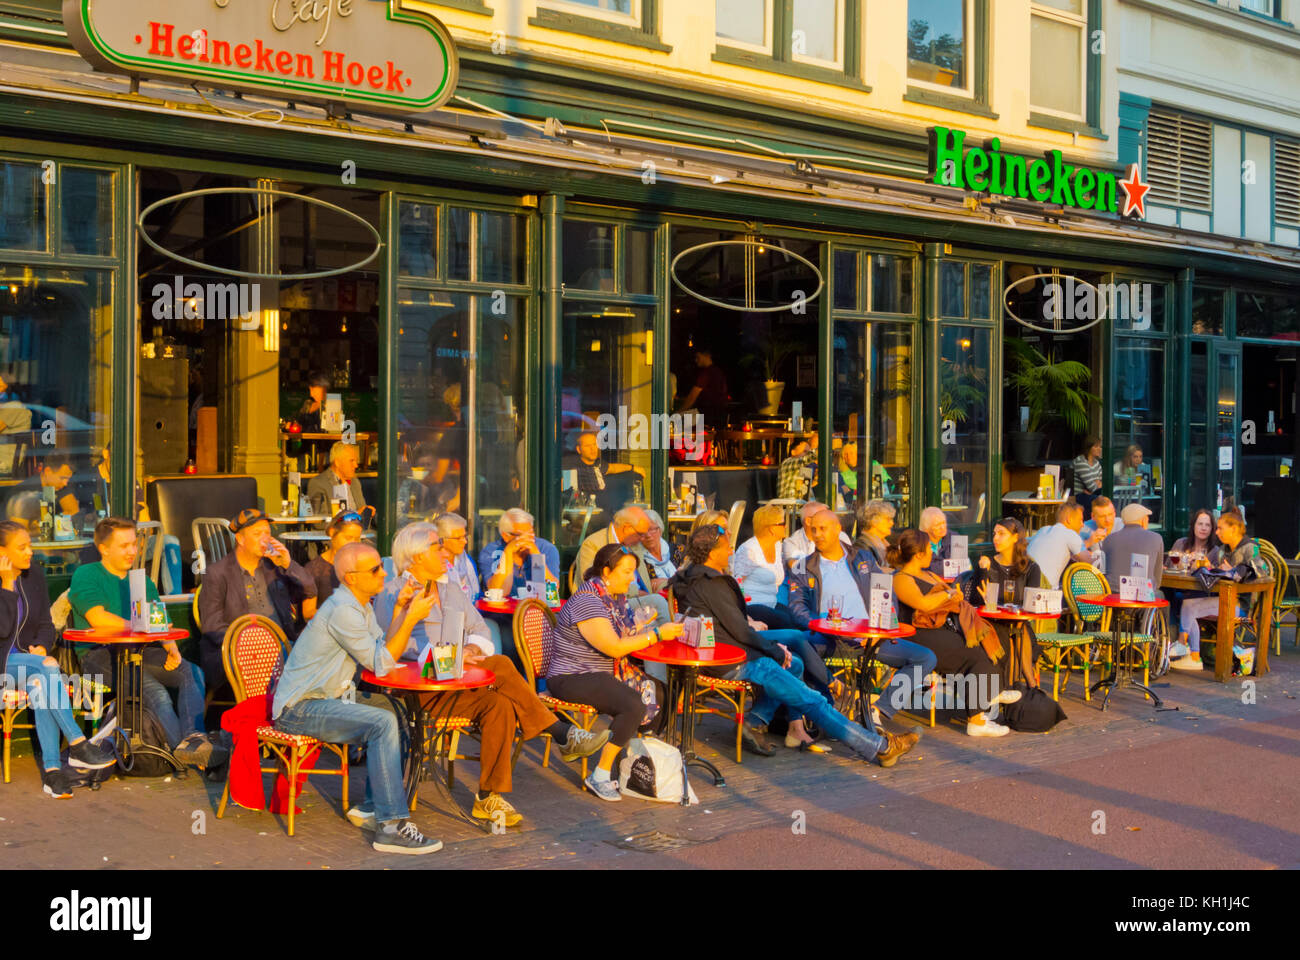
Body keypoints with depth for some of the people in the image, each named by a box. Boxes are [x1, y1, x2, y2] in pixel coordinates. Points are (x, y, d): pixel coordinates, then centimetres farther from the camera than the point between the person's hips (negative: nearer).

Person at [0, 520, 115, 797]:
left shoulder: (34, 574, 7)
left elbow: (45, 623, 13)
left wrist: (42, 647, -7)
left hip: (27, 658, 4)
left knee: (41, 685, -30)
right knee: (47, 668, -31)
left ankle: (51, 768, -34)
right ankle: (78, 746, -29)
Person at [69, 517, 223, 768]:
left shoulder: (143, 582, 24)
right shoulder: (85, 575, 5)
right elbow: (98, 619, -12)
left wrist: (171, 647, -9)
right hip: (99, 655, -6)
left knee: (193, 672, -23)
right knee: (153, 688, -35)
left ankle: (193, 738, -42)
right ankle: (182, 749, -39)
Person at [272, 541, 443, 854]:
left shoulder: (362, 605, 11)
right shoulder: (342, 610, -21)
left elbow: (384, 650, 6)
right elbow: (381, 665, -20)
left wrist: (399, 610, -2)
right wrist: (411, 618, -22)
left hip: (329, 697, 10)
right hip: (298, 709, -10)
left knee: (396, 712, 3)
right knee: (383, 723, -25)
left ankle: (370, 809, 7)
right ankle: (391, 826, -24)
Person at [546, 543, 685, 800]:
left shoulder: (615, 597, 11)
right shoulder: (586, 601, -19)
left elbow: (624, 639, 18)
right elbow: (614, 648, -24)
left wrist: (644, 633, -2)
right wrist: (657, 634, -20)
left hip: (599, 676, 9)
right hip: (571, 679, -9)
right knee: (634, 705, -29)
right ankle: (600, 776, -19)